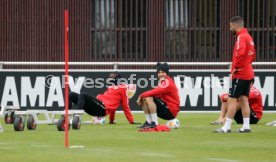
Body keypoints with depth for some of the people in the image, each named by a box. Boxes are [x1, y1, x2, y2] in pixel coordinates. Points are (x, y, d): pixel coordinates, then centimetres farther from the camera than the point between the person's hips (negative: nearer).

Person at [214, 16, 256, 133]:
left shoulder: (241, 37, -14)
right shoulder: (248, 36, 15)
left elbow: (240, 53, -30)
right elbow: (252, 54, 25)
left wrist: (235, 67, -20)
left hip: (240, 74, -9)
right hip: (248, 74, 9)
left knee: (232, 99, -7)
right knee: (243, 99, 9)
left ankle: (227, 127, -8)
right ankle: (246, 126, 7)